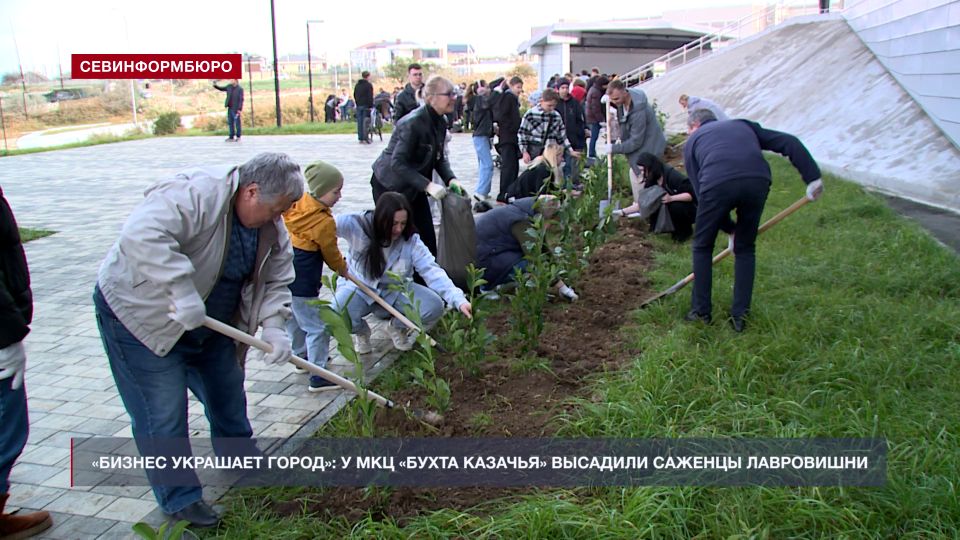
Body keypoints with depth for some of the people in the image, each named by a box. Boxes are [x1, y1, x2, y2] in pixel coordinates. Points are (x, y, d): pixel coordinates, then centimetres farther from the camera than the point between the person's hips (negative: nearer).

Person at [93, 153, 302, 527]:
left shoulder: (269, 224, -6)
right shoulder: (194, 194, -33)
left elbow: (277, 278, -1)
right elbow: (142, 235, -47)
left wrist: (273, 325, -16)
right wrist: (183, 291, -48)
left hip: (208, 322, 8)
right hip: (139, 314, -8)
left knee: (227, 392, 20)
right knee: (163, 415, -3)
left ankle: (240, 458, 44)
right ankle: (180, 500, 14)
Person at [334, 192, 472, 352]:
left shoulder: (411, 241, -18)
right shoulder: (358, 225, -21)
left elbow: (433, 272, -26)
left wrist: (459, 300, -39)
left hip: (395, 291, 2)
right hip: (359, 288, -2)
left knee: (434, 306, -21)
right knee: (341, 312, -35)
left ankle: (397, 328, 12)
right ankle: (361, 331, 6)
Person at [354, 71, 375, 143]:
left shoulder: (357, 85, 15)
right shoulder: (368, 85, -7)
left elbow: (355, 95, 19)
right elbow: (370, 97, -13)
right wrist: (371, 106, -12)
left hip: (359, 106, 6)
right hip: (366, 106, -6)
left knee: (359, 122, 6)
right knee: (366, 122, -6)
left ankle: (360, 138, 6)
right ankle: (365, 139, -10)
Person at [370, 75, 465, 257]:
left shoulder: (440, 123, -1)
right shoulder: (413, 123, -26)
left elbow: (439, 158, 7)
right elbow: (398, 163, -30)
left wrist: (450, 179, -12)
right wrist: (427, 185, -35)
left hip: (413, 187, 8)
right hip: (390, 186, -8)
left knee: (428, 239, 4)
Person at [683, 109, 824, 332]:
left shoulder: (692, 142, 30)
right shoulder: (743, 125, 36)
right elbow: (789, 142, 22)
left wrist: (729, 228, 29)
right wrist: (813, 177, 15)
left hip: (717, 183, -2)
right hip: (757, 181, 2)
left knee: (702, 247, 20)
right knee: (745, 249, 21)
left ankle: (701, 311, 26)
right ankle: (740, 316, 23)